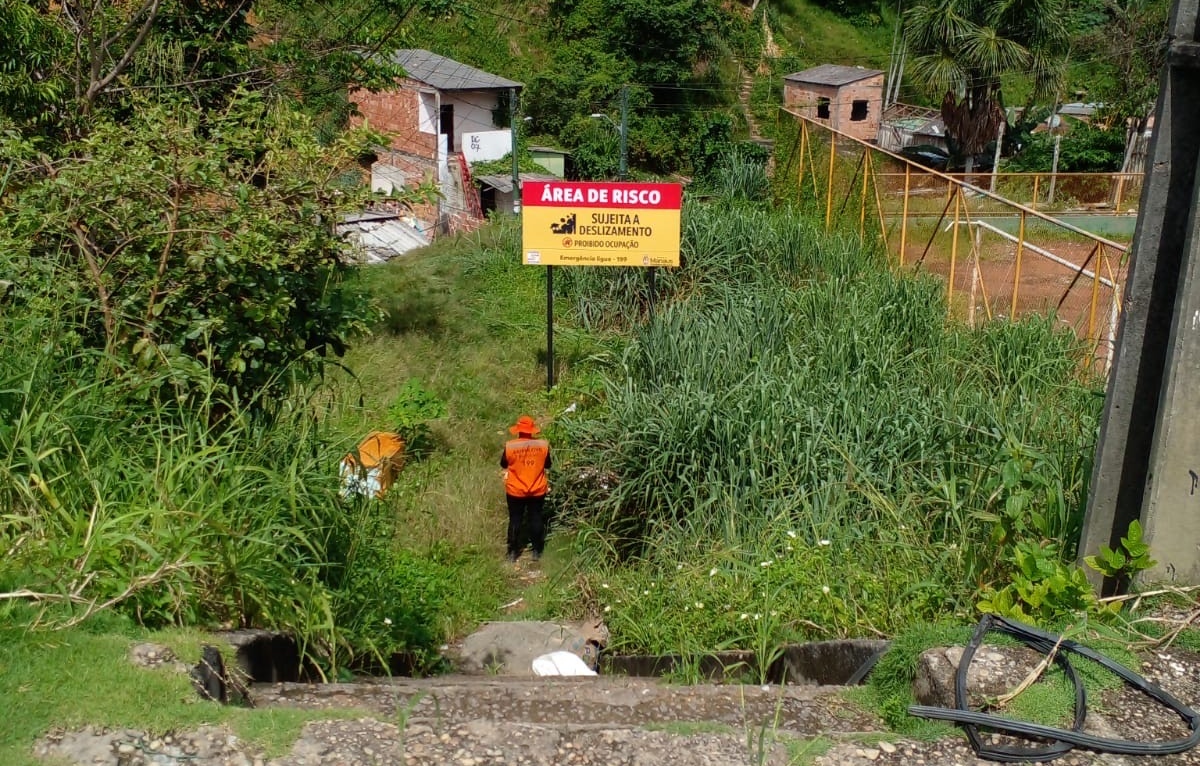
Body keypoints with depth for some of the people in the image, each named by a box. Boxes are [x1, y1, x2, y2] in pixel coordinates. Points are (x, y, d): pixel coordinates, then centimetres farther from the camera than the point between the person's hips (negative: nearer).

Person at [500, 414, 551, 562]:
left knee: (515, 520, 13)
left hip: (515, 491, -1)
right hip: (537, 491, 1)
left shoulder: (510, 446, -15)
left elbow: (503, 464, 2)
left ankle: (513, 552, 20)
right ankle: (536, 551, 22)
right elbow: (547, 465, 4)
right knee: (536, 519, 15)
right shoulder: (543, 445, -11)